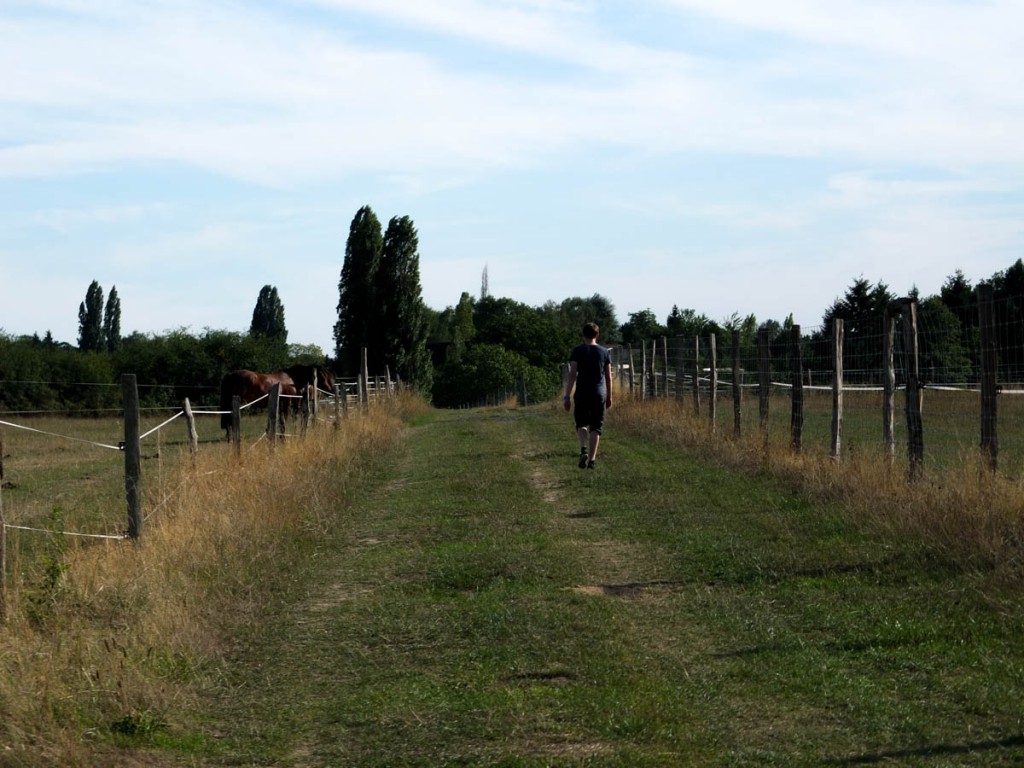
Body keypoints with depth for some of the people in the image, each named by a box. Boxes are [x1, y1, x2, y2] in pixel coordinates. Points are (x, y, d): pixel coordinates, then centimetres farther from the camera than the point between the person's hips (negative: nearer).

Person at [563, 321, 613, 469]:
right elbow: (608, 377, 7)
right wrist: (609, 397, 17)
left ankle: (583, 448, -10)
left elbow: (572, 375, -7)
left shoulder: (577, 351, -2)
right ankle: (592, 459, -1)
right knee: (596, 427, 5)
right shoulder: (604, 352, 5)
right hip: (599, 394, 1)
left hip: (582, 394, -1)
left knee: (581, 423, 15)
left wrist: (567, 396, -6)